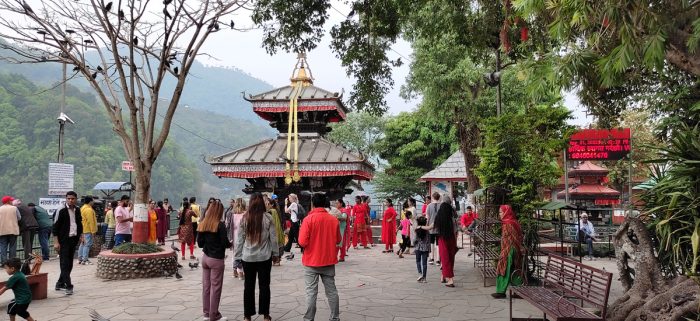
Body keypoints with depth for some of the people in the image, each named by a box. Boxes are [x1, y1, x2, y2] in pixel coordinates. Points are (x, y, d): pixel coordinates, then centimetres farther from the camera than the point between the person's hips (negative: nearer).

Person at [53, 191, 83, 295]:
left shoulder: (77, 210, 9)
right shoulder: (61, 211, -9)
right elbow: (55, 227, -9)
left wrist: (80, 235, 14)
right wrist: (56, 242, -13)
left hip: (74, 239, 7)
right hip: (64, 240, -6)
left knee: (69, 263, 12)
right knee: (64, 263, -6)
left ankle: (60, 283, 24)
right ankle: (68, 286, -8)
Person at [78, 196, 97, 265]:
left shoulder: (82, 208, 14)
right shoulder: (89, 210, -18)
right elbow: (90, 221, -21)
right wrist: (93, 231, -19)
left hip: (83, 229, 10)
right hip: (88, 230, -10)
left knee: (82, 244, 15)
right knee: (87, 244, -7)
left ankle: (80, 259, 19)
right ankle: (85, 260, -8)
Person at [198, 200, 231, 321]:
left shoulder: (202, 224, 3)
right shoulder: (220, 225, -15)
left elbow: (199, 243, 6)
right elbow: (225, 243, -15)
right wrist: (231, 244, 6)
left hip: (205, 257, 6)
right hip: (217, 260, -6)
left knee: (206, 286, 12)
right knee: (215, 287, 2)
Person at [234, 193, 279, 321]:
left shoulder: (245, 218, -6)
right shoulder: (268, 217, -9)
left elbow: (239, 238, -1)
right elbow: (273, 238, -4)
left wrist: (238, 255, 9)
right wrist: (275, 253, 9)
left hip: (248, 257, 1)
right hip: (265, 257, -1)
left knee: (249, 286, 11)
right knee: (264, 285, 10)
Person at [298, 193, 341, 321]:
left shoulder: (309, 219, -13)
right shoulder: (334, 219, -2)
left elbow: (302, 242, -16)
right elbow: (338, 240, 9)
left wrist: (310, 242, 5)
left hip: (312, 261, -3)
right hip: (329, 260, 3)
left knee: (311, 292, 3)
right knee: (331, 290, 11)